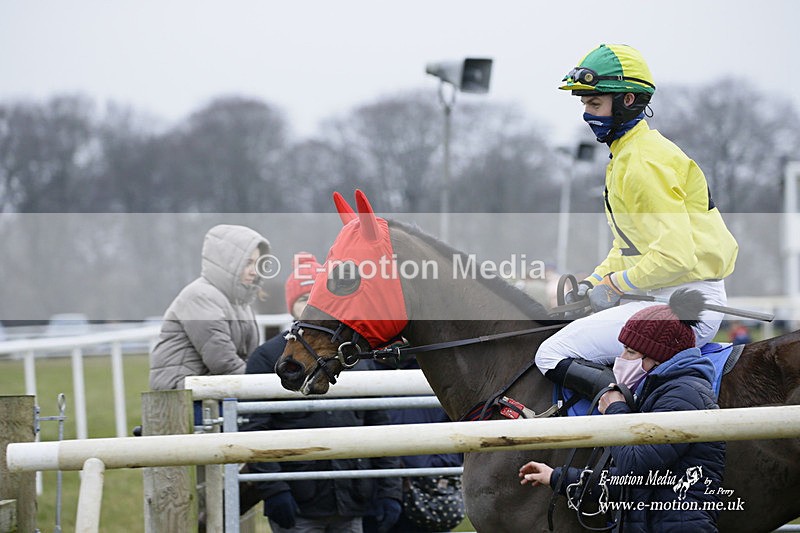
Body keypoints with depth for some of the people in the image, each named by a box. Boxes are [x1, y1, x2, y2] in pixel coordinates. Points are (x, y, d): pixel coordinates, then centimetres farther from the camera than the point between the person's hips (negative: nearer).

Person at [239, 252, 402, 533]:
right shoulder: (269, 358, 0)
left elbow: (379, 425, 15)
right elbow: (254, 429, -7)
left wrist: (390, 490, 8)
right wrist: (272, 489, -16)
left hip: (352, 501, 5)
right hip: (297, 504, -5)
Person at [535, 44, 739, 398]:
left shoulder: (645, 165, -16)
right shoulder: (626, 156, 18)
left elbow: (675, 255, -23)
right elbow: (628, 244, 25)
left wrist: (614, 285, -12)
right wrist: (593, 283, 10)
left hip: (686, 305, -11)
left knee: (553, 356, -15)